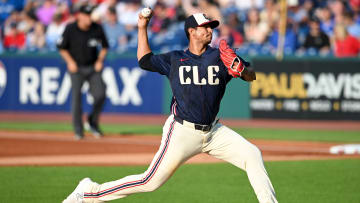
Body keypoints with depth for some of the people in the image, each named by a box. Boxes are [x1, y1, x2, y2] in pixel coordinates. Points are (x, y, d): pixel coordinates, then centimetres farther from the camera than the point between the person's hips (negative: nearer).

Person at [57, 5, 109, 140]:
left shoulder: (97, 29, -4)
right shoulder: (70, 29, -10)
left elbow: (105, 46, 11)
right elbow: (62, 47, 2)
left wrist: (100, 60, -1)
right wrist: (70, 62, -8)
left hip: (93, 68, 2)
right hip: (76, 68, -2)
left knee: (100, 95, -12)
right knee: (76, 97, -6)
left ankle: (92, 122, 12)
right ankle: (78, 131, 5)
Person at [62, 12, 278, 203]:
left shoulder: (221, 56, 4)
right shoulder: (175, 59, 3)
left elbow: (251, 76, 2)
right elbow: (145, 60, 17)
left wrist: (240, 69, -20)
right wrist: (142, 28, 13)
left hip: (213, 131, 3)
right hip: (182, 132, -3)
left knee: (252, 155, -10)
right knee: (151, 182, -6)